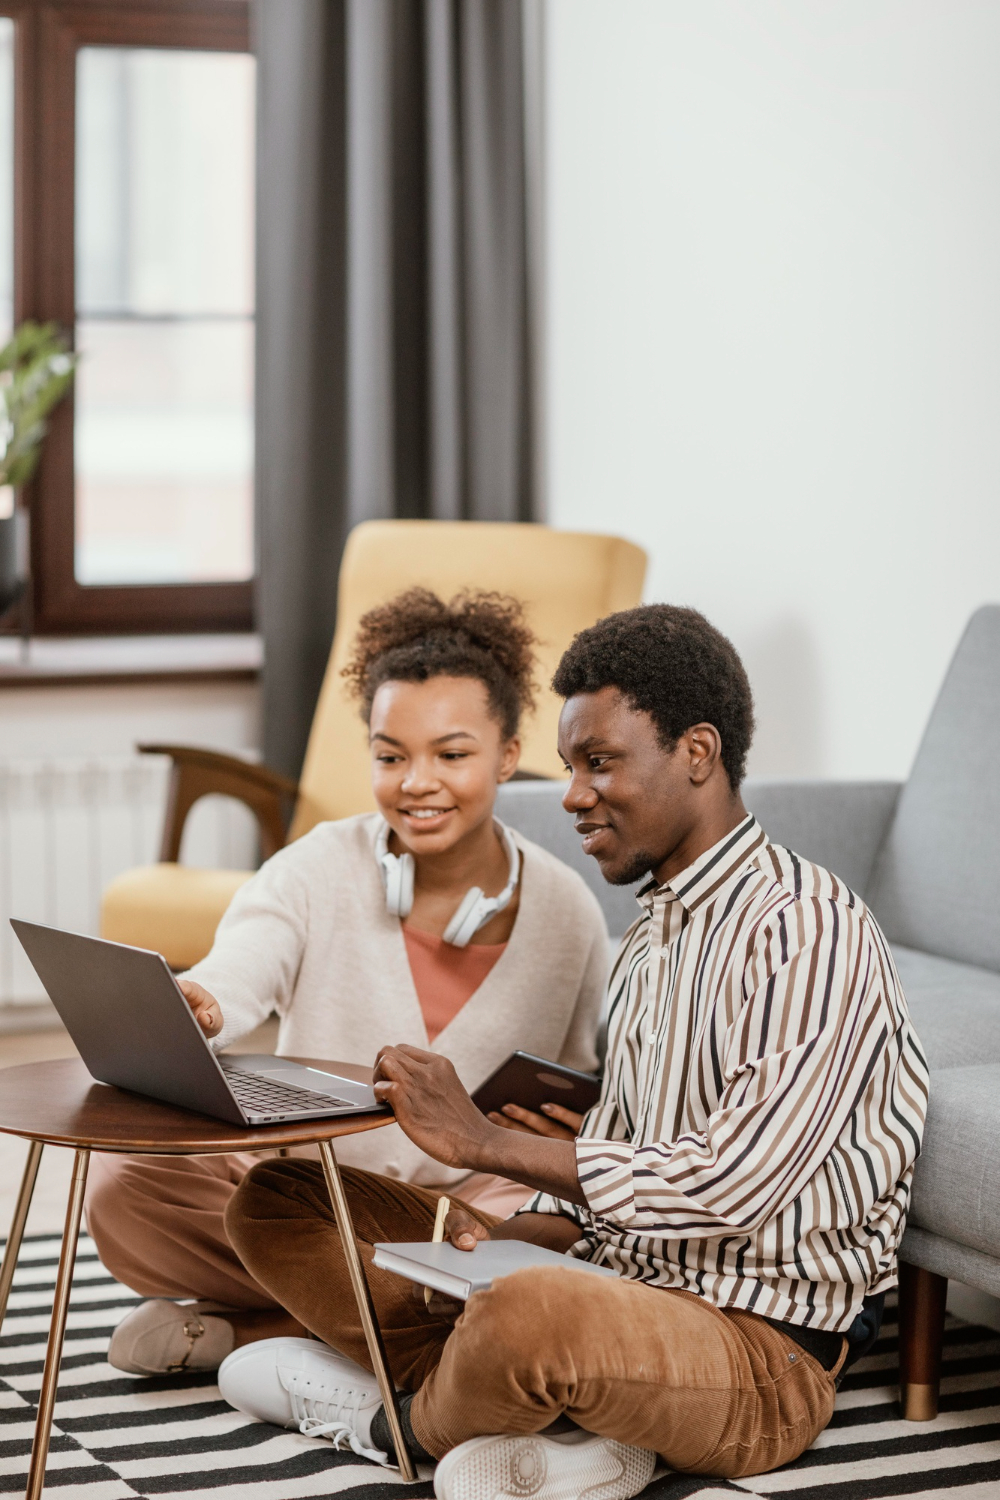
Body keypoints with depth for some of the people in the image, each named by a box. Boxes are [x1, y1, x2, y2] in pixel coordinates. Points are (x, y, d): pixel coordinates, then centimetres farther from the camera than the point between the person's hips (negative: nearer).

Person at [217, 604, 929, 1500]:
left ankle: (412, 1418, -6)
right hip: (622, 1287, 9)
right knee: (279, 1198, 2)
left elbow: (735, 1184, -23)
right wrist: (510, 1237, -5)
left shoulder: (810, 929, -15)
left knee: (530, 1318, -41)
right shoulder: (654, 935, 16)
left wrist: (488, 1143, -19)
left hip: (762, 1350, -9)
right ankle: (544, 1415, -12)